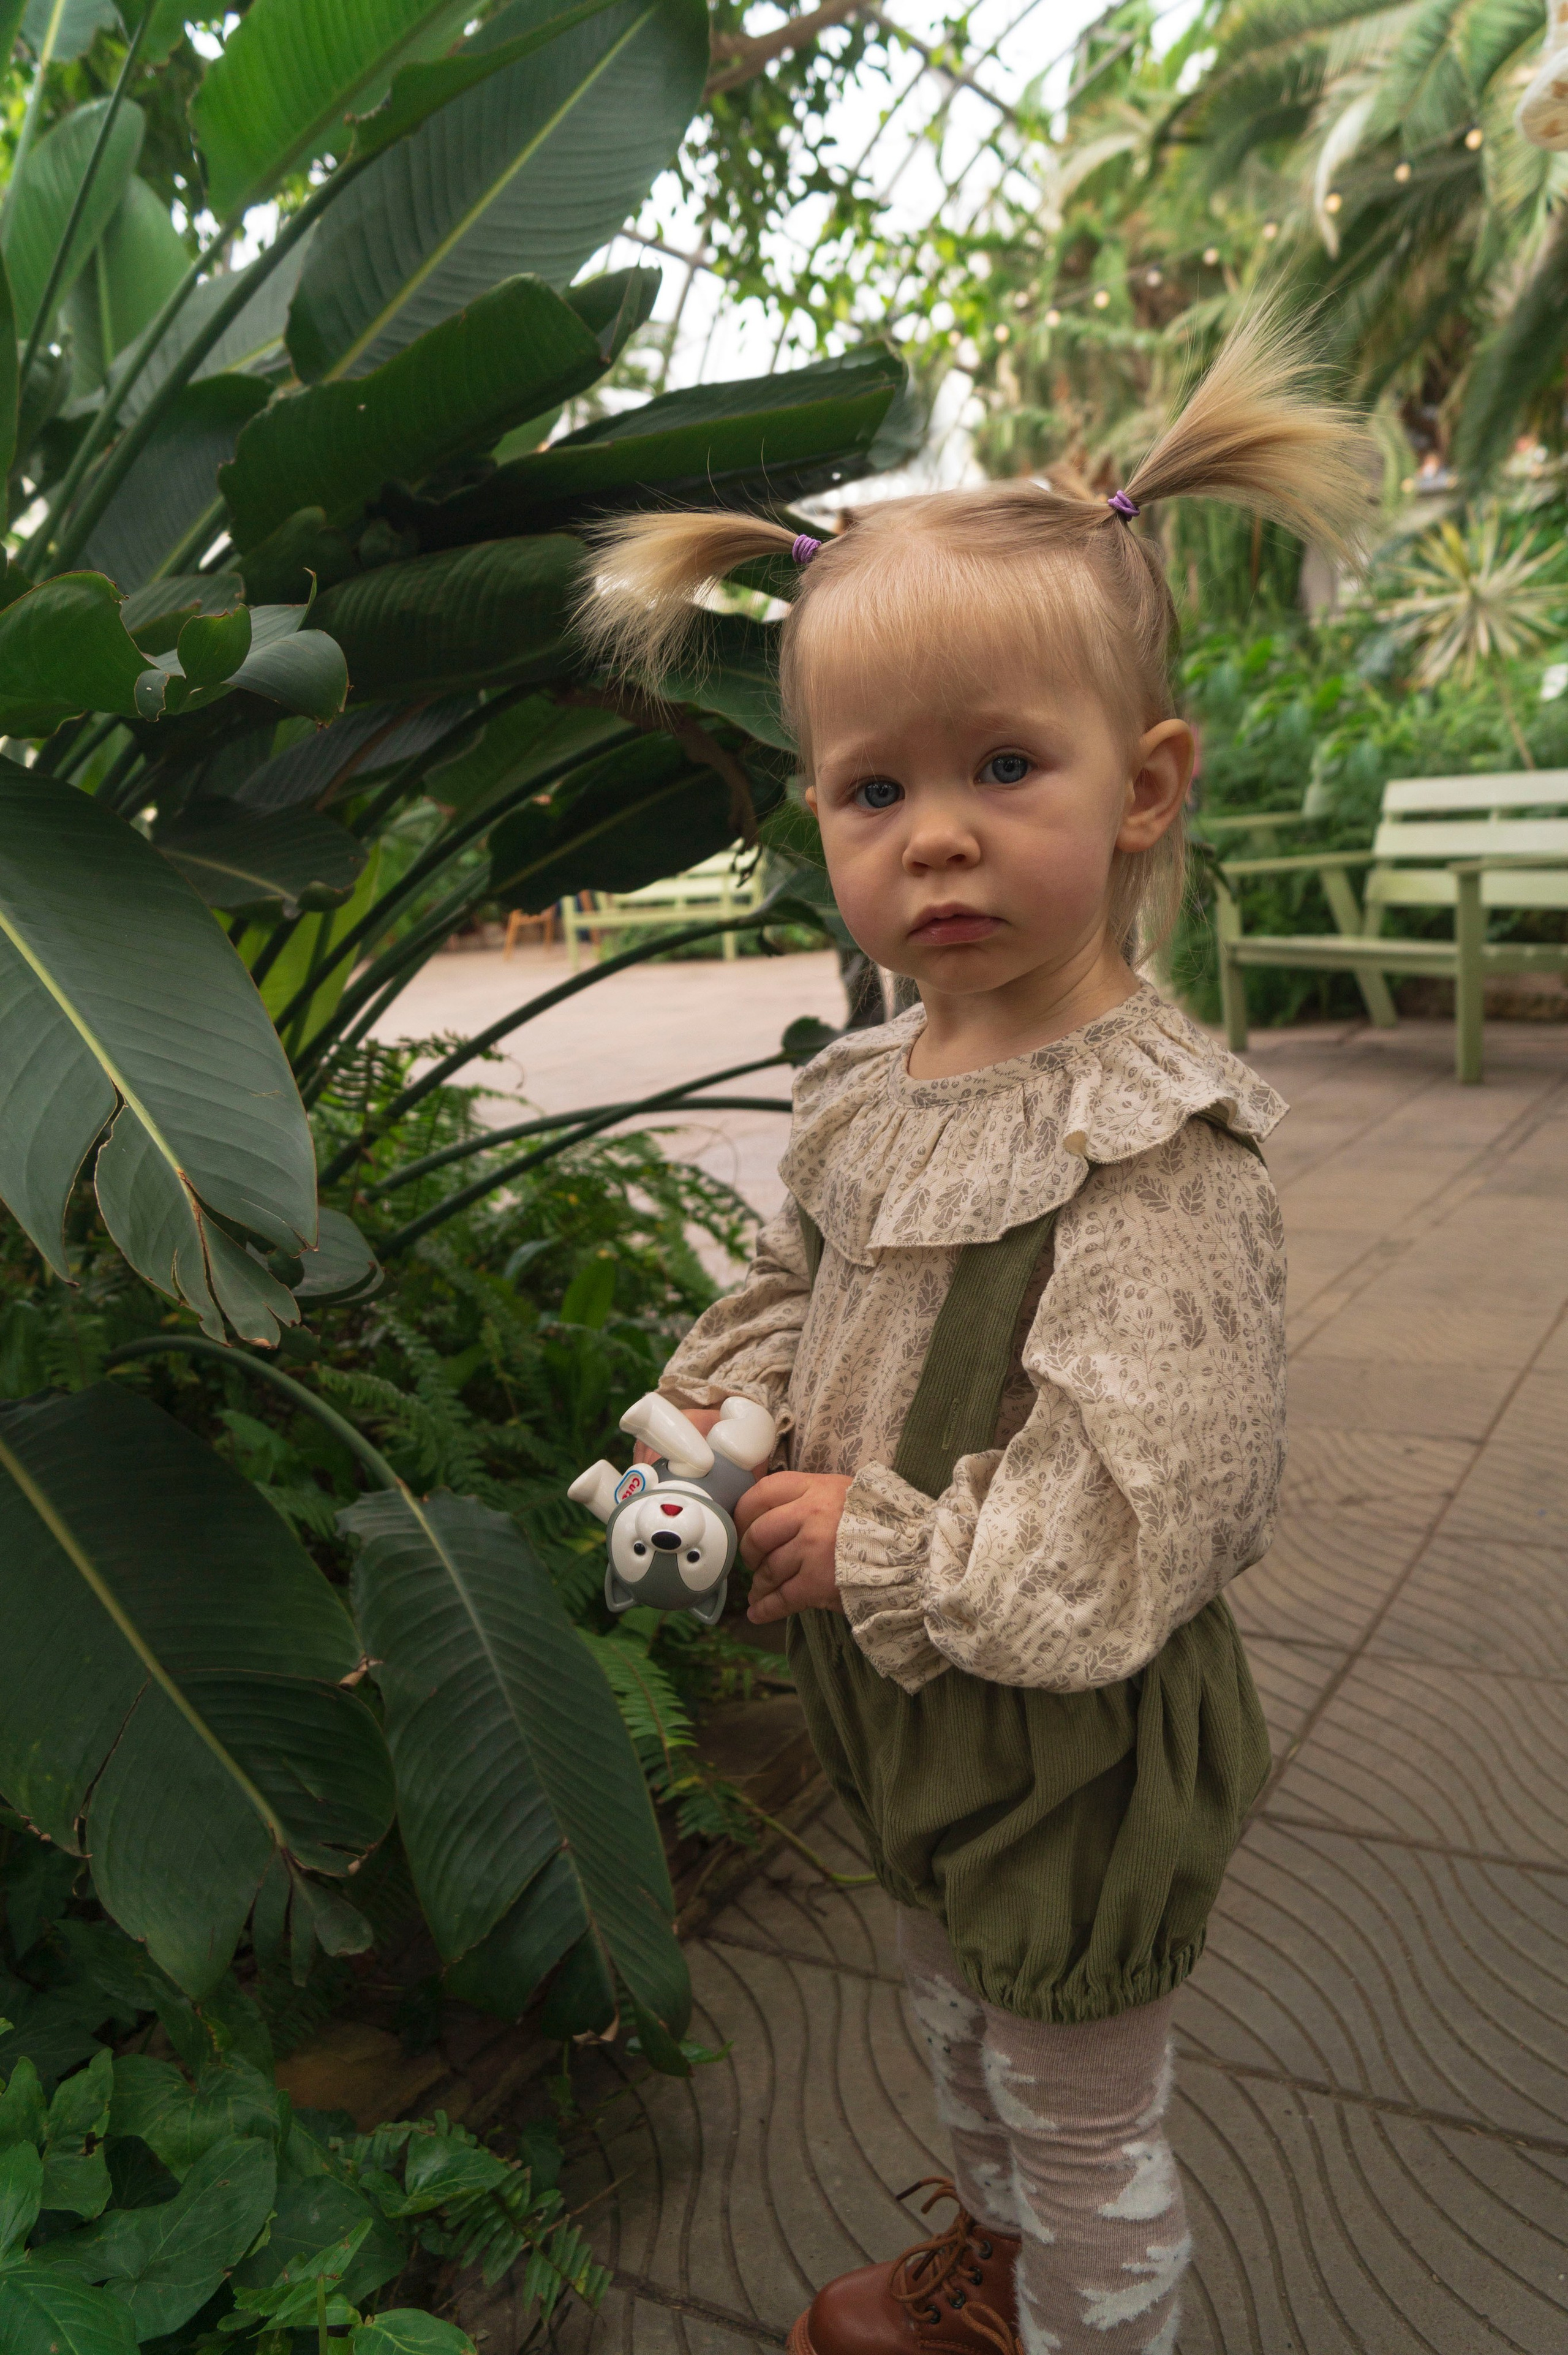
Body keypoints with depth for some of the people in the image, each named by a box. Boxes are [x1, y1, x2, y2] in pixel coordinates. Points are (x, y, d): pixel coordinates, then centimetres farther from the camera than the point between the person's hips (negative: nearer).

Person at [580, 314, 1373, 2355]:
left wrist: (873, 1546, -25)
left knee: (1084, 2122, 18)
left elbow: (1135, 1526, -31)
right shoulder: (862, 1094, -5)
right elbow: (792, 1291, 11)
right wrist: (713, 1418, -7)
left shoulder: (1153, 1142, -29)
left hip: (1073, 1749, -8)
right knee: (960, 2017, 33)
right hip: (906, 1711, 8)